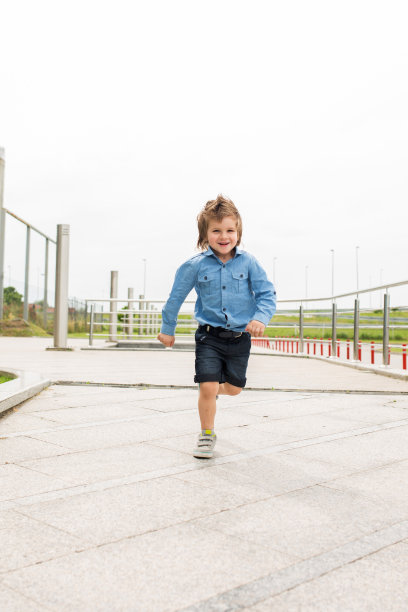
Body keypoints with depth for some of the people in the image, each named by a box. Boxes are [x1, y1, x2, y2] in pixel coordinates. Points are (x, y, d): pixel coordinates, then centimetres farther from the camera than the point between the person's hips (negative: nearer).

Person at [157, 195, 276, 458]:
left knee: (234, 388, 14)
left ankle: (213, 390, 51)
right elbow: (176, 296, 5)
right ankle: (207, 435, 13)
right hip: (209, 336, -2)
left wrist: (261, 318, -23)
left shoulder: (248, 262, -7)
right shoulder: (196, 265, -7)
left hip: (240, 336, 2)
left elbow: (267, 293, -4)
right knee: (208, 388, -11)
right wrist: (168, 328, 13)